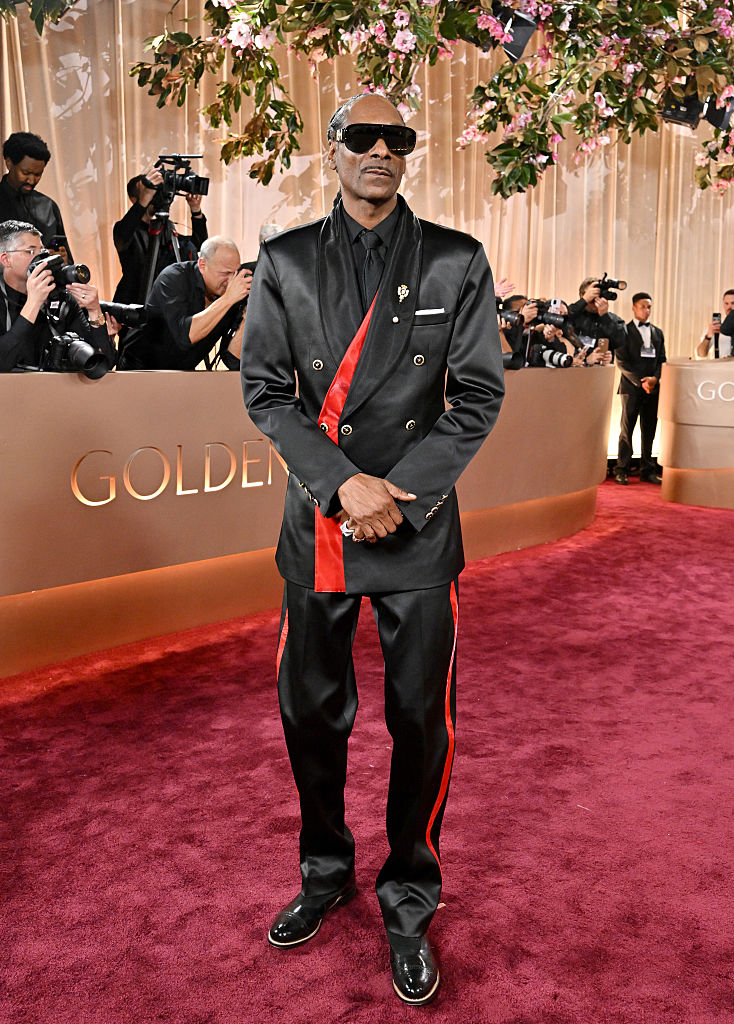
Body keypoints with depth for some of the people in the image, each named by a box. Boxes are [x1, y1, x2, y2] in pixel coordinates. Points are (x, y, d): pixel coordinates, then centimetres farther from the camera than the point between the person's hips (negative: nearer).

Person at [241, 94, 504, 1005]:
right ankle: (326, 871, 38)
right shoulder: (285, 261, 5)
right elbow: (264, 390, 0)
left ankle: (408, 902, 29)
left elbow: (478, 398, -2)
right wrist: (344, 484, -13)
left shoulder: (457, 263, 1)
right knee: (309, 710, 13)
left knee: (421, 723, 6)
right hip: (316, 528, 2)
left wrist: (396, 499, -12)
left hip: (419, 531, -1)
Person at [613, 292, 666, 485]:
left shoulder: (657, 332, 17)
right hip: (631, 387, -4)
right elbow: (622, 362, -6)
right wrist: (640, 382, -13)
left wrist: (655, 378, -6)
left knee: (649, 431, 5)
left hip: (653, 388, 4)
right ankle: (621, 470, 4)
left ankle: (648, 470, 10)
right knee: (626, 429, -2)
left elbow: (662, 360, 13)